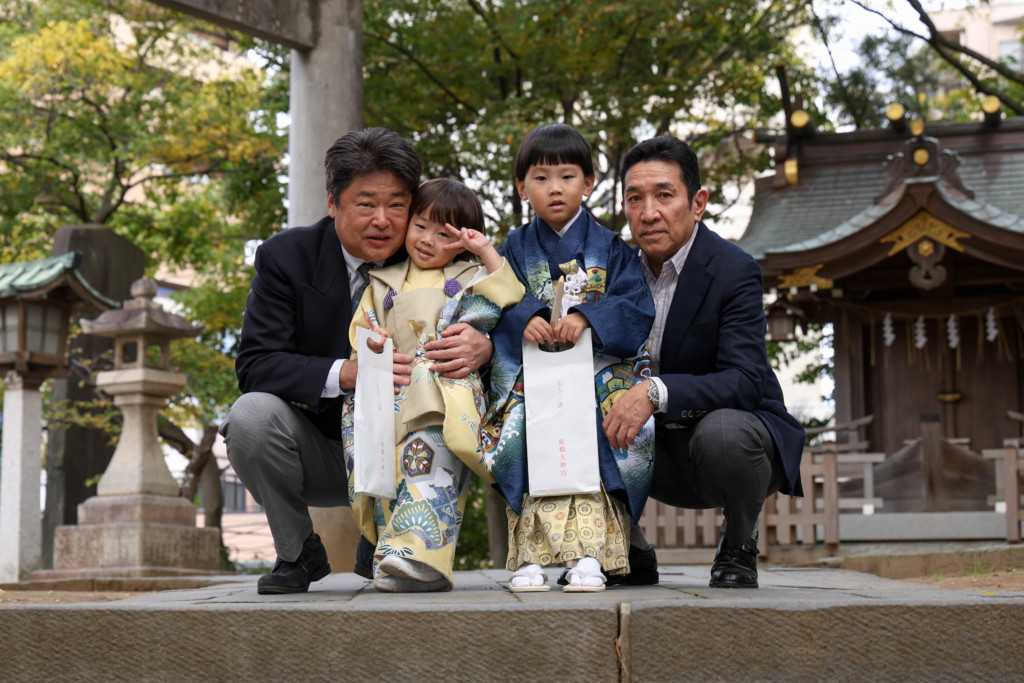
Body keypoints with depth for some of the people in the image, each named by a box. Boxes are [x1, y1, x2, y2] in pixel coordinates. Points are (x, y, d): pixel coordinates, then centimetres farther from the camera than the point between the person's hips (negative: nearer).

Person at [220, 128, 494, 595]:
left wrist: (483, 347, -34)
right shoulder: (286, 257, -10)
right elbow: (254, 365, -19)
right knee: (252, 413, -29)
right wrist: (348, 373, -36)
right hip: (315, 456, -1)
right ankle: (298, 553, -3)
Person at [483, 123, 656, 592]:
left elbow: (636, 308, -4)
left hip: (598, 371, 0)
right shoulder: (516, 249, 14)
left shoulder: (609, 248, 10)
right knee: (529, 449, -22)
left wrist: (586, 317, -21)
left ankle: (589, 554, -22)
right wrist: (525, 319, -23)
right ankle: (532, 555, -21)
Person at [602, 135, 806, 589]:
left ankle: (738, 547, -6)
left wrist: (656, 392, -41)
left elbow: (745, 382, -28)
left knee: (720, 431, -37)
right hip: (662, 455, 5)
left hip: (737, 428, -5)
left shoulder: (734, 271, -18)